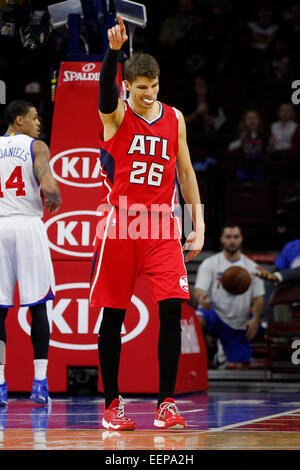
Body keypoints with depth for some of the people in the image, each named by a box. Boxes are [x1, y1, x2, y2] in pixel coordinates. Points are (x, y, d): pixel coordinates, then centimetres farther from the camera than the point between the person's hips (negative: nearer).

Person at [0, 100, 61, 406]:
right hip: (27, 225, -3)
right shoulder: (36, 147, 0)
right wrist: (54, 201, 7)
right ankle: (39, 381, -2)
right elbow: (49, 187, -14)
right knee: (37, 306, 4)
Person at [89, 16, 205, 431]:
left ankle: (166, 403, -6)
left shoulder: (174, 119, 9)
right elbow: (106, 86, -25)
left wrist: (198, 224, 7)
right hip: (119, 224, -2)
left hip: (162, 226, 2)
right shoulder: (115, 113, -2)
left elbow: (185, 173, 15)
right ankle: (112, 403, 13)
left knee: (172, 309, -10)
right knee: (113, 315, 2)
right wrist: (114, 49, -45)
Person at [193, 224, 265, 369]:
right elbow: (199, 290, -9)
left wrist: (255, 318, -11)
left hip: (239, 324, 3)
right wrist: (201, 297, -35)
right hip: (214, 313, -3)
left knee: (241, 366, -3)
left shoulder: (252, 267, 7)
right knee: (196, 319, -38)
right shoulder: (209, 264, 0)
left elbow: (258, 298, 9)